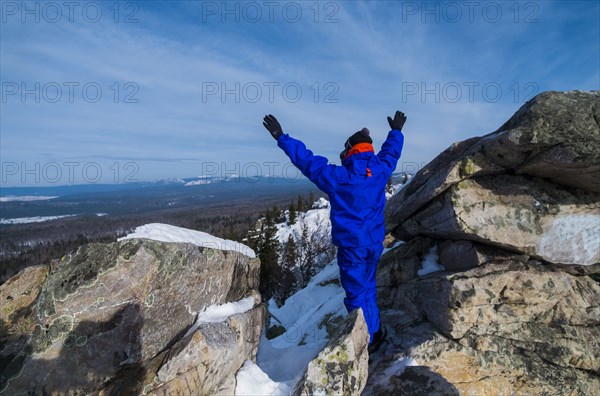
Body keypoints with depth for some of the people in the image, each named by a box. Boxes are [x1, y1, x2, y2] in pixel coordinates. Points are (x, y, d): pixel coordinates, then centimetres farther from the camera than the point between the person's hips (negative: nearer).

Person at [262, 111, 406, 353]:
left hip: (351, 245, -6)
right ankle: (375, 332, 37)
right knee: (368, 288, 23)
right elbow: (391, 152, 19)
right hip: (375, 243, 6)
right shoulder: (380, 171, -2)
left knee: (357, 293, 7)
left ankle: (367, 342, 18)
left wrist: (281, 137, -2)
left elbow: (307, 160, -11)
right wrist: (396, 131, 39)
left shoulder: (338, 177, -16)